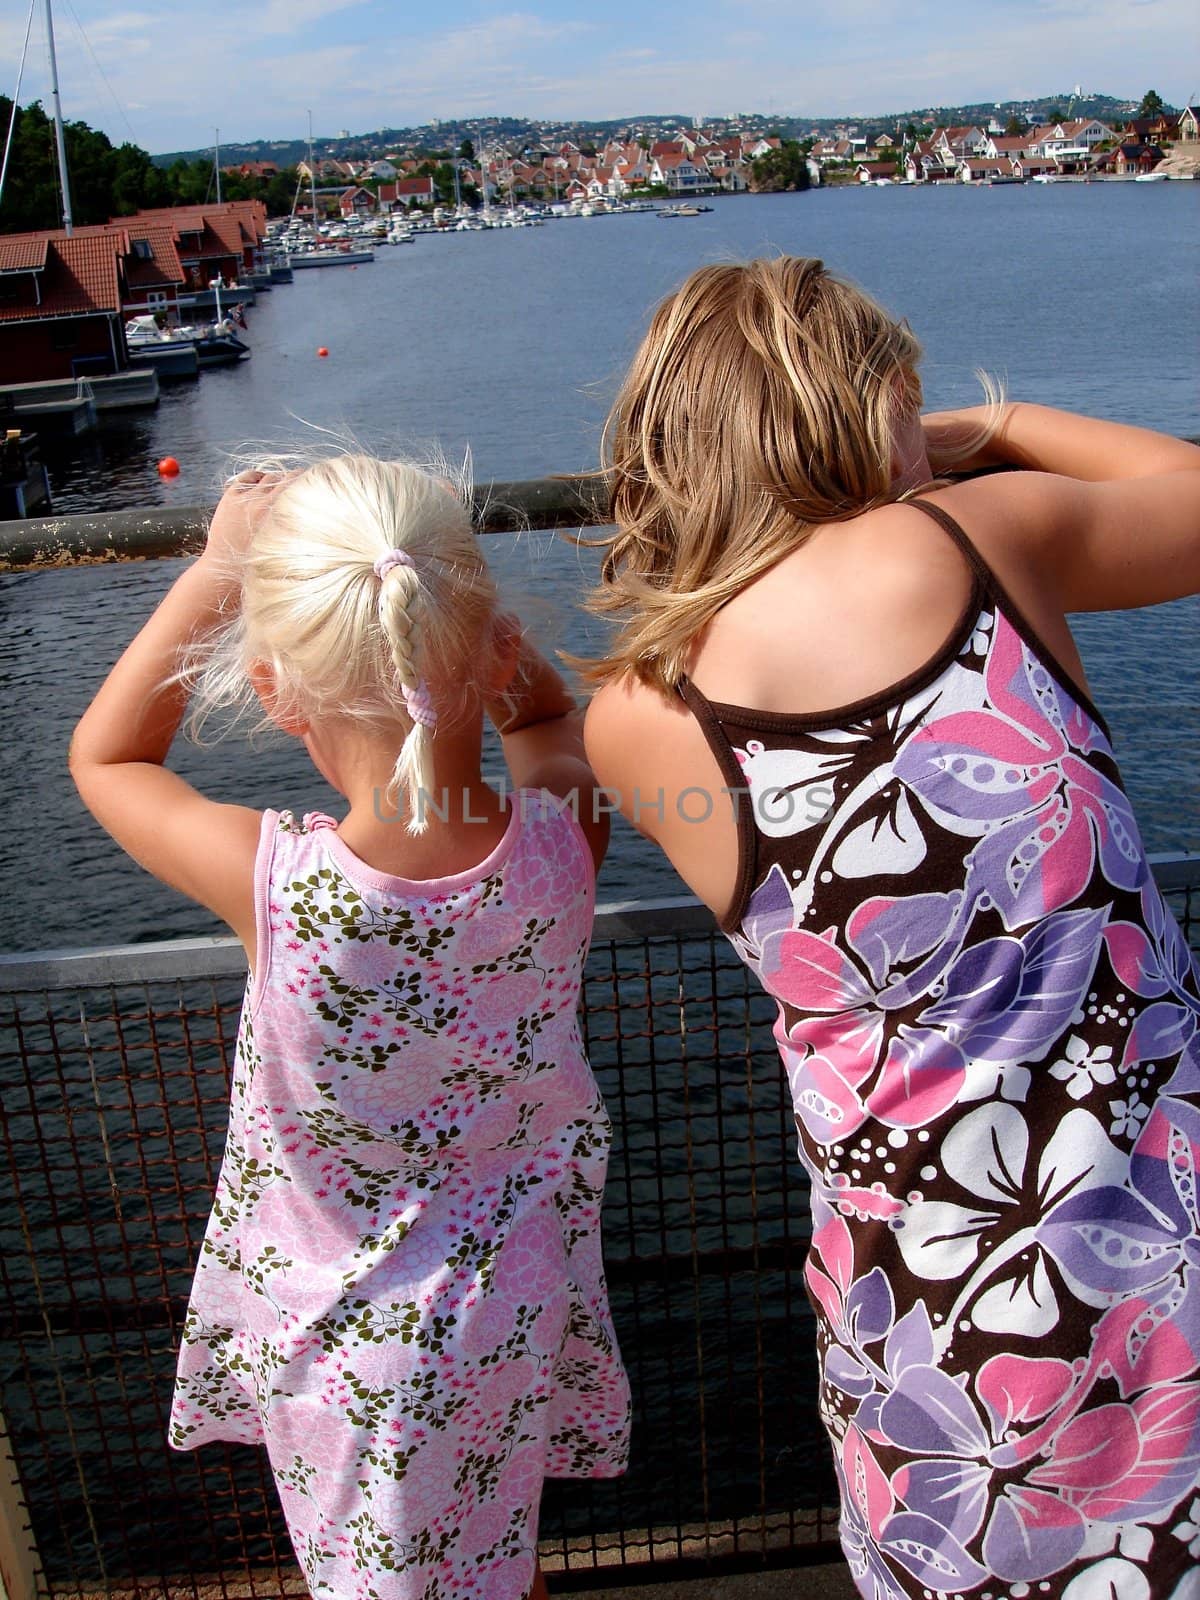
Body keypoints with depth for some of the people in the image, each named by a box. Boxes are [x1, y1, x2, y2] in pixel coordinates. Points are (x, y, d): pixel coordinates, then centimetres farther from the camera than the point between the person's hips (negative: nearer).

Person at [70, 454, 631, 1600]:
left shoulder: (272, 883, -31)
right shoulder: (560, 841, -23)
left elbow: (105, 755, -7)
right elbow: (546, 712, 5)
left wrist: (216, 571, -7)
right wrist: (437, 588, -4)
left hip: (352, 1327, -2)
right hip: (523, 1301, 3)